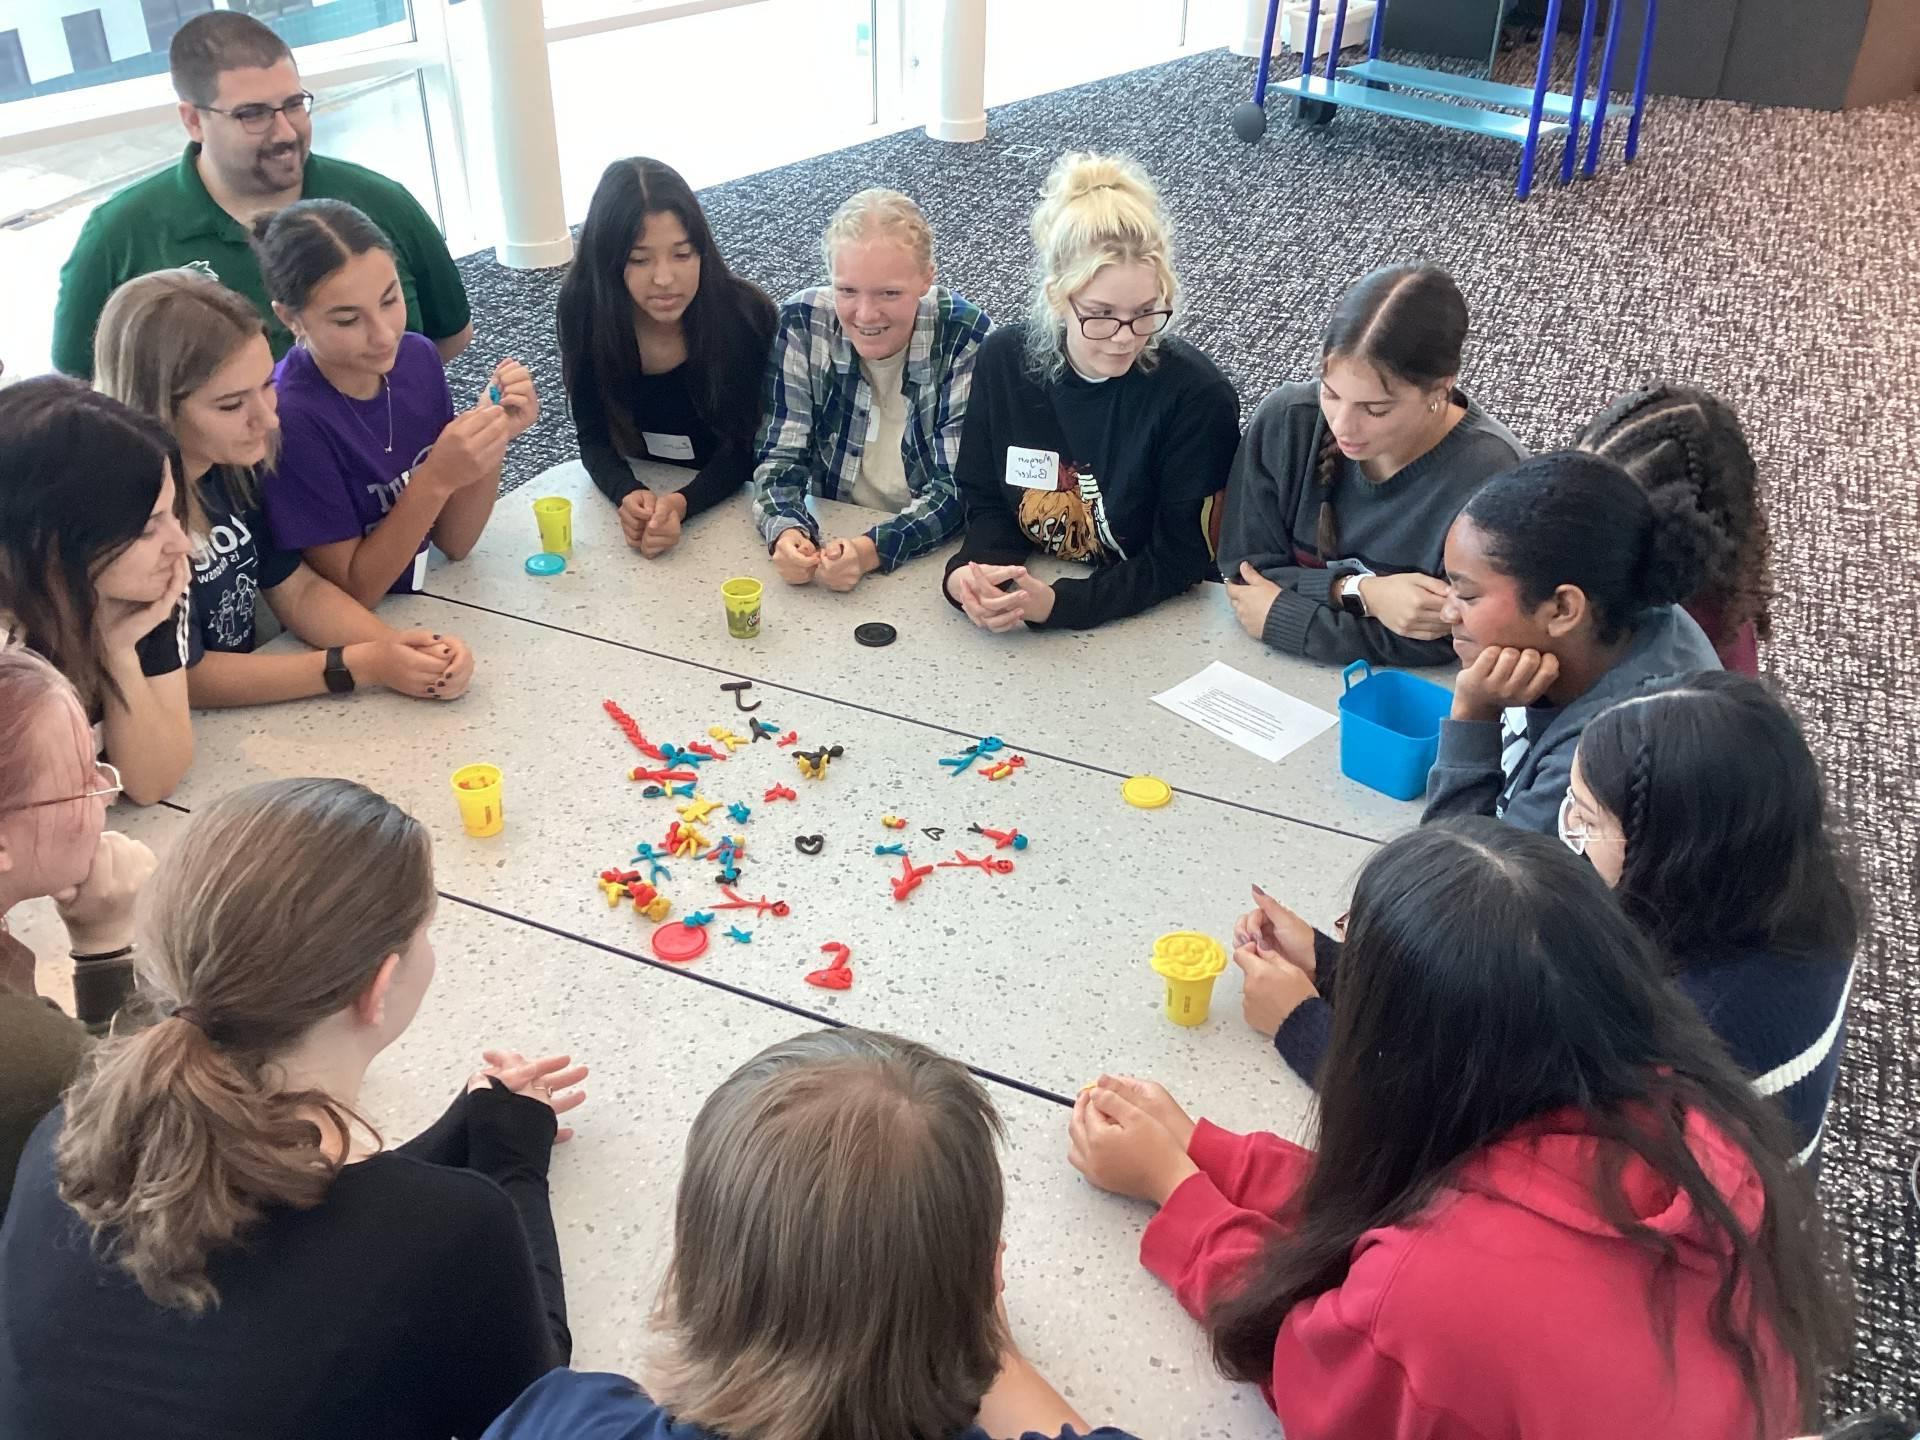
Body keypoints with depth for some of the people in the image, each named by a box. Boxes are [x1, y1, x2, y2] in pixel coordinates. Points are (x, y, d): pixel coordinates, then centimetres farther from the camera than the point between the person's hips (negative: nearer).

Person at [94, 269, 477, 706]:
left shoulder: (231, 464, -4)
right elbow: (185, 679, -19)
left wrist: (400, 647, -15)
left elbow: (299, 591, 2)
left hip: (248, 721, 6)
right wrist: (362, 666, -20)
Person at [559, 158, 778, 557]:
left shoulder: (746, 313, -19)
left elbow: (742, 446, -15)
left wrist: (681, 504, -32)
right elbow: (593, 438, -10)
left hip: (728, 497, -2)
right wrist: (628, 495, -30)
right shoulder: (583, 307, -14)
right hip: (639, 486, 2)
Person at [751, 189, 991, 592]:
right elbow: (778, 454, -4)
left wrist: (872, 549, -32)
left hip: (932, 556, 0)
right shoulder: (802, 322, -8)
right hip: (826, 534, 1)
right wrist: (787, 531, -26)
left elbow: (958, 486, -15)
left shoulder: (965, 338, -13)